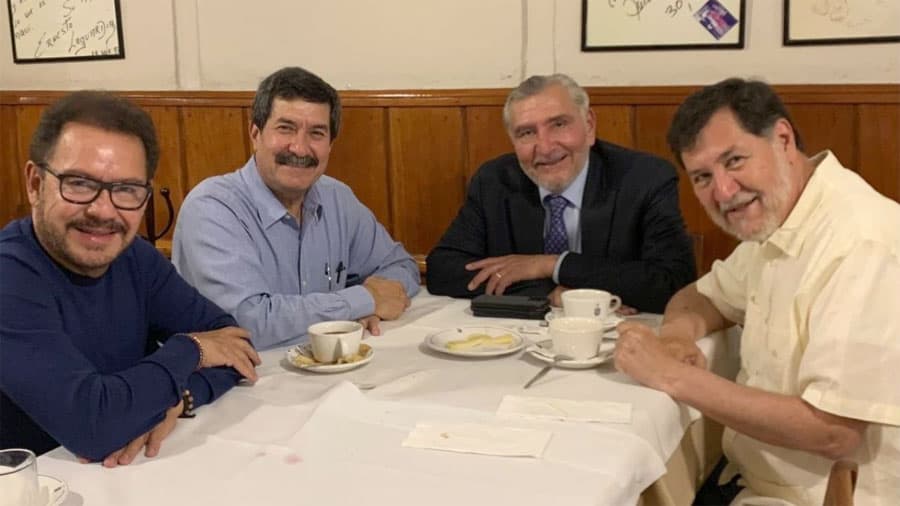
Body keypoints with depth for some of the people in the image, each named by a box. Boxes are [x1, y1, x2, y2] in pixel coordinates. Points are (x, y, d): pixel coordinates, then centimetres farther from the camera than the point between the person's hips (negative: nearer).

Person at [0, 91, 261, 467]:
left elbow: (229, 338, 1)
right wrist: (187, 350, -13)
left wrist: (176, 398, -17)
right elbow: (91, 423, -27)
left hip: (135, 476, 5)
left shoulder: (136, 258, 0)